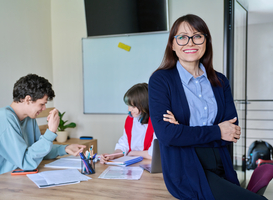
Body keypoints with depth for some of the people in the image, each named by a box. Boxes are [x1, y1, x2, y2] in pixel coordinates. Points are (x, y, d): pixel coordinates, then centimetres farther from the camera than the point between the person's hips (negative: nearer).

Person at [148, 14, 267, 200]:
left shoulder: (220, 81, 11)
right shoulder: (160, 80, -3)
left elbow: (233, 132, 3)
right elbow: (165, 133, -14)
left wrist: (186, 133, -12)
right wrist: (217, 132, -7)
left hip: (221, 168, 5)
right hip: (186, 171, -5)